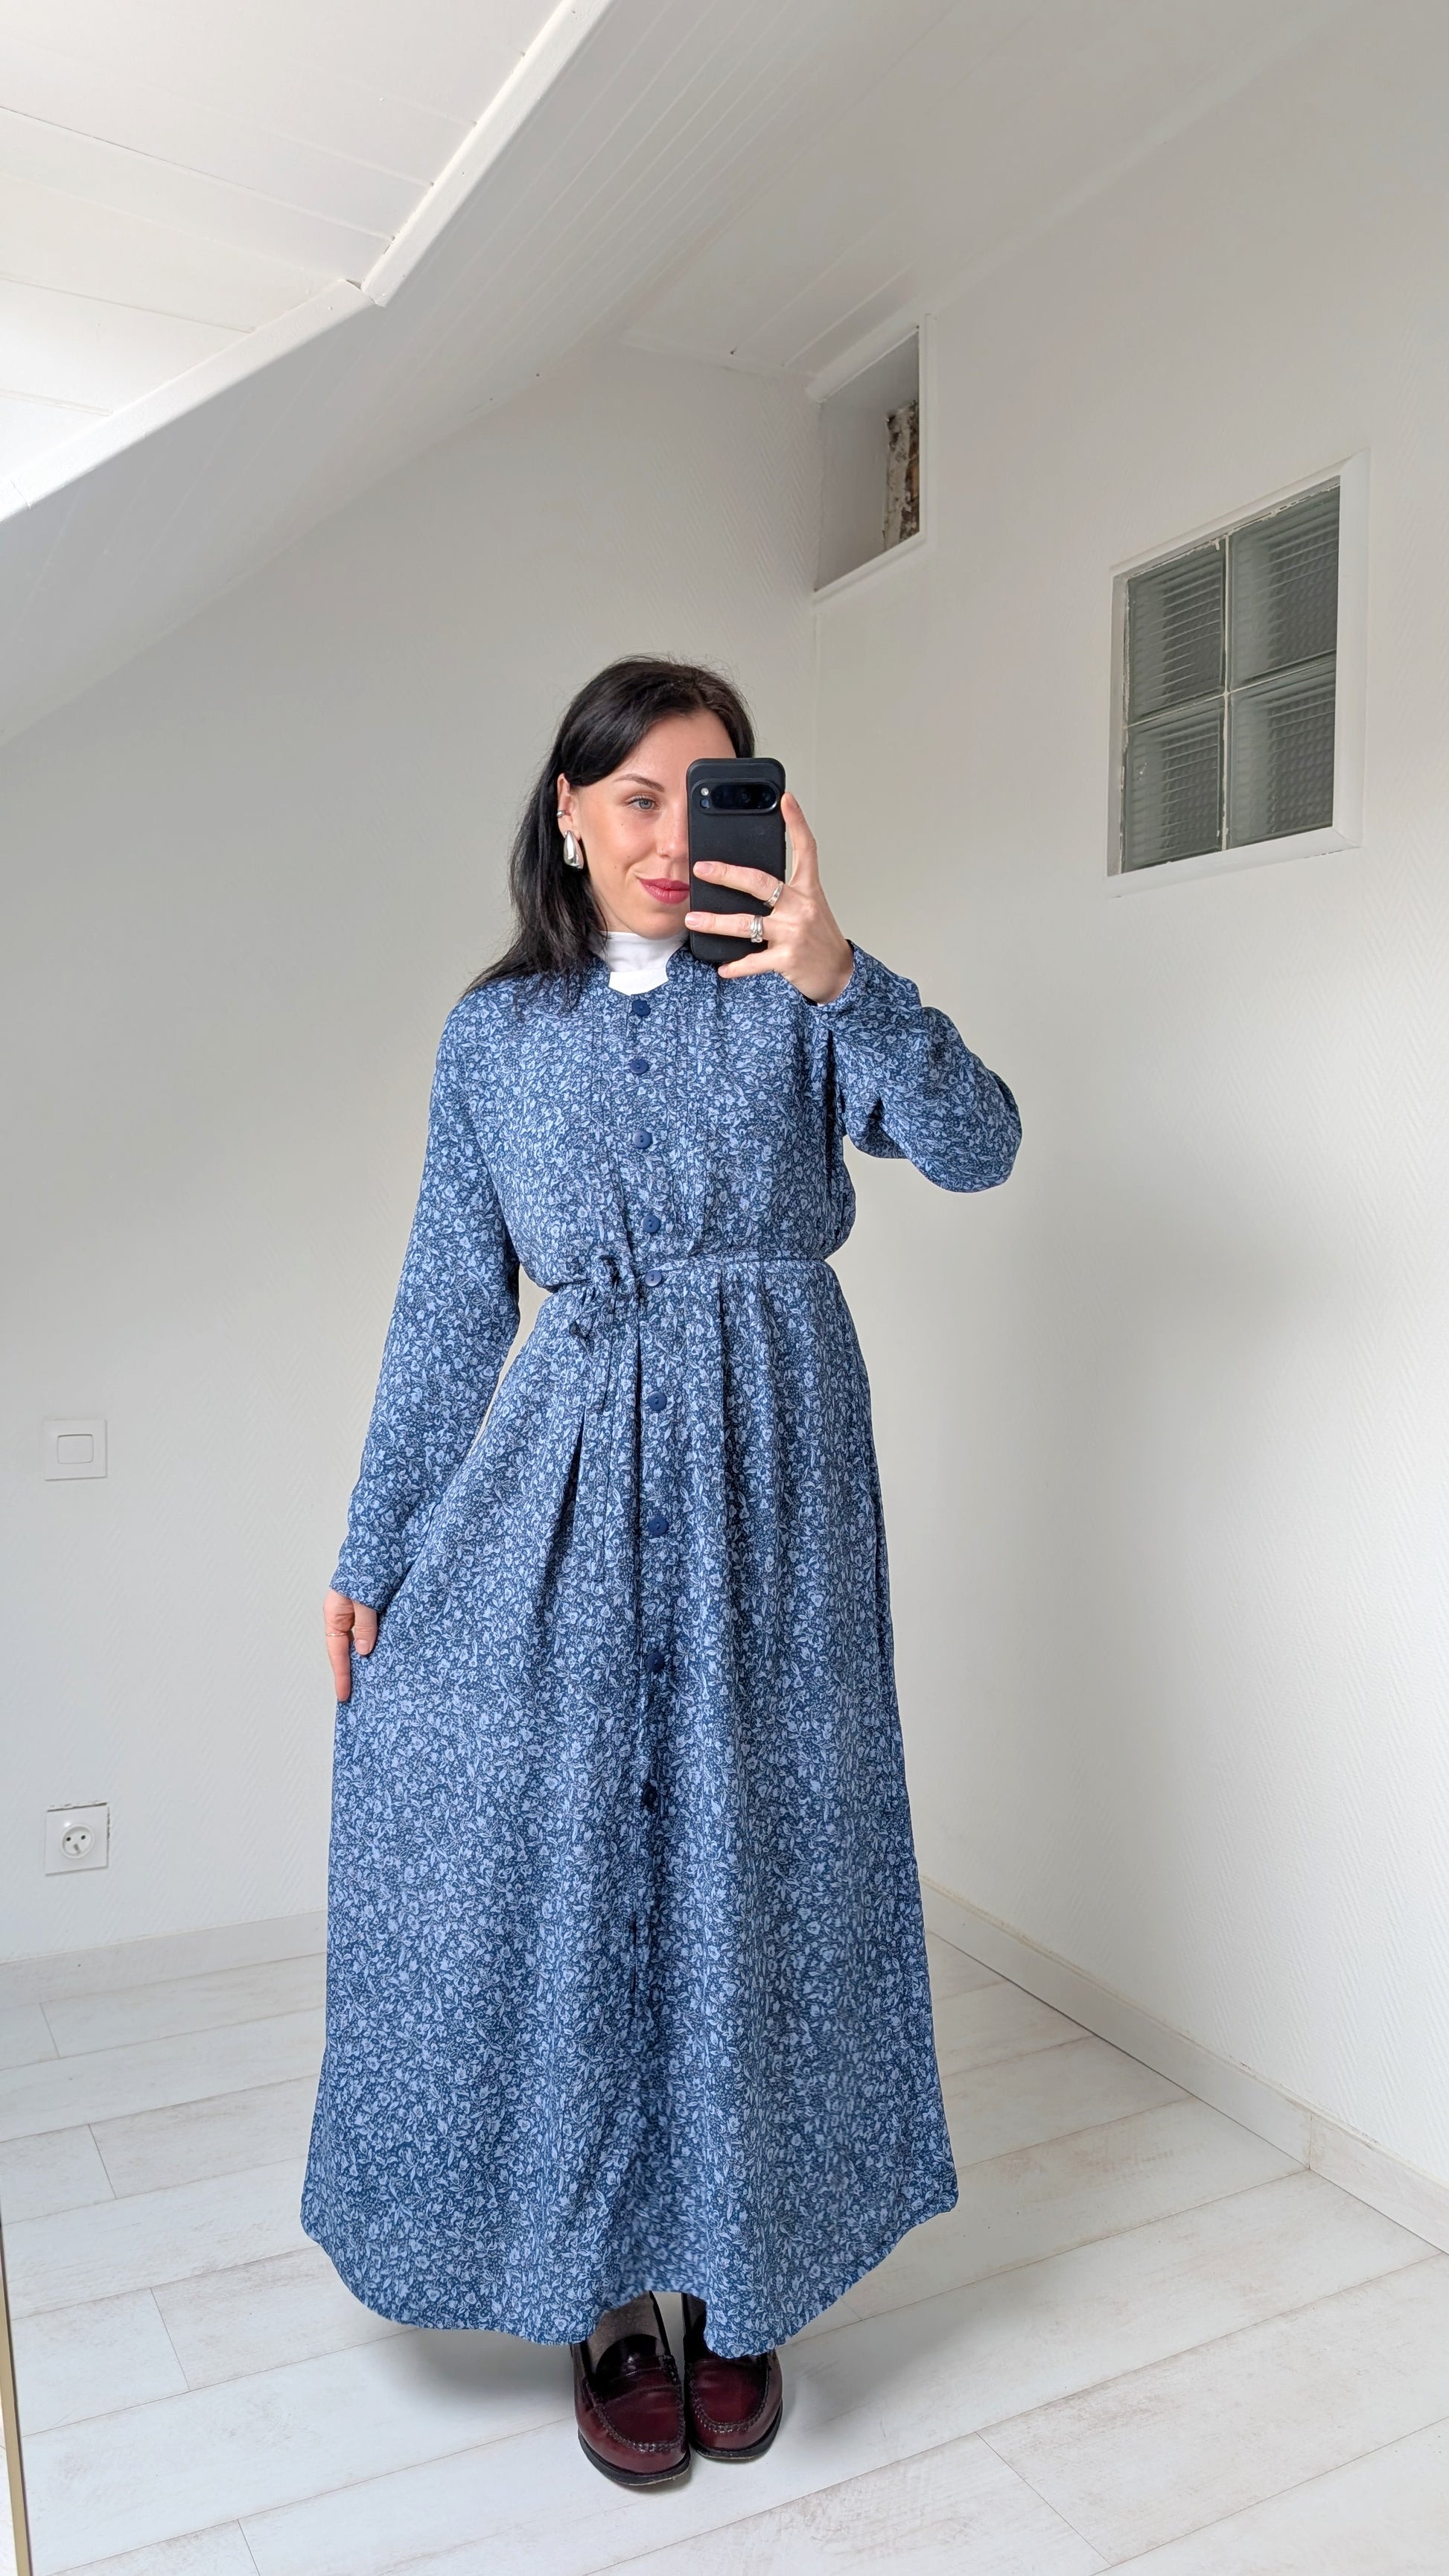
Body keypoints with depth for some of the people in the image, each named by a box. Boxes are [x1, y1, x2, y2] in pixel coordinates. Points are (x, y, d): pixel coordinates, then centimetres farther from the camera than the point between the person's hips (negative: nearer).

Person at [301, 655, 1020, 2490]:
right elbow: (449, 1304, 8)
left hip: (768, 1464, -1)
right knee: (544, 1847, -1)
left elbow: (975, 1148, -11)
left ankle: (737, 2283, 29)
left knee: (751, 1856, 6)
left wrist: (838, 978, -26)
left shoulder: (797, 992, 4)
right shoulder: (494, 1034, 8)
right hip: (566, 1472, 1)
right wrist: (376, 1551, 7)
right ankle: (608, 2299, 22)